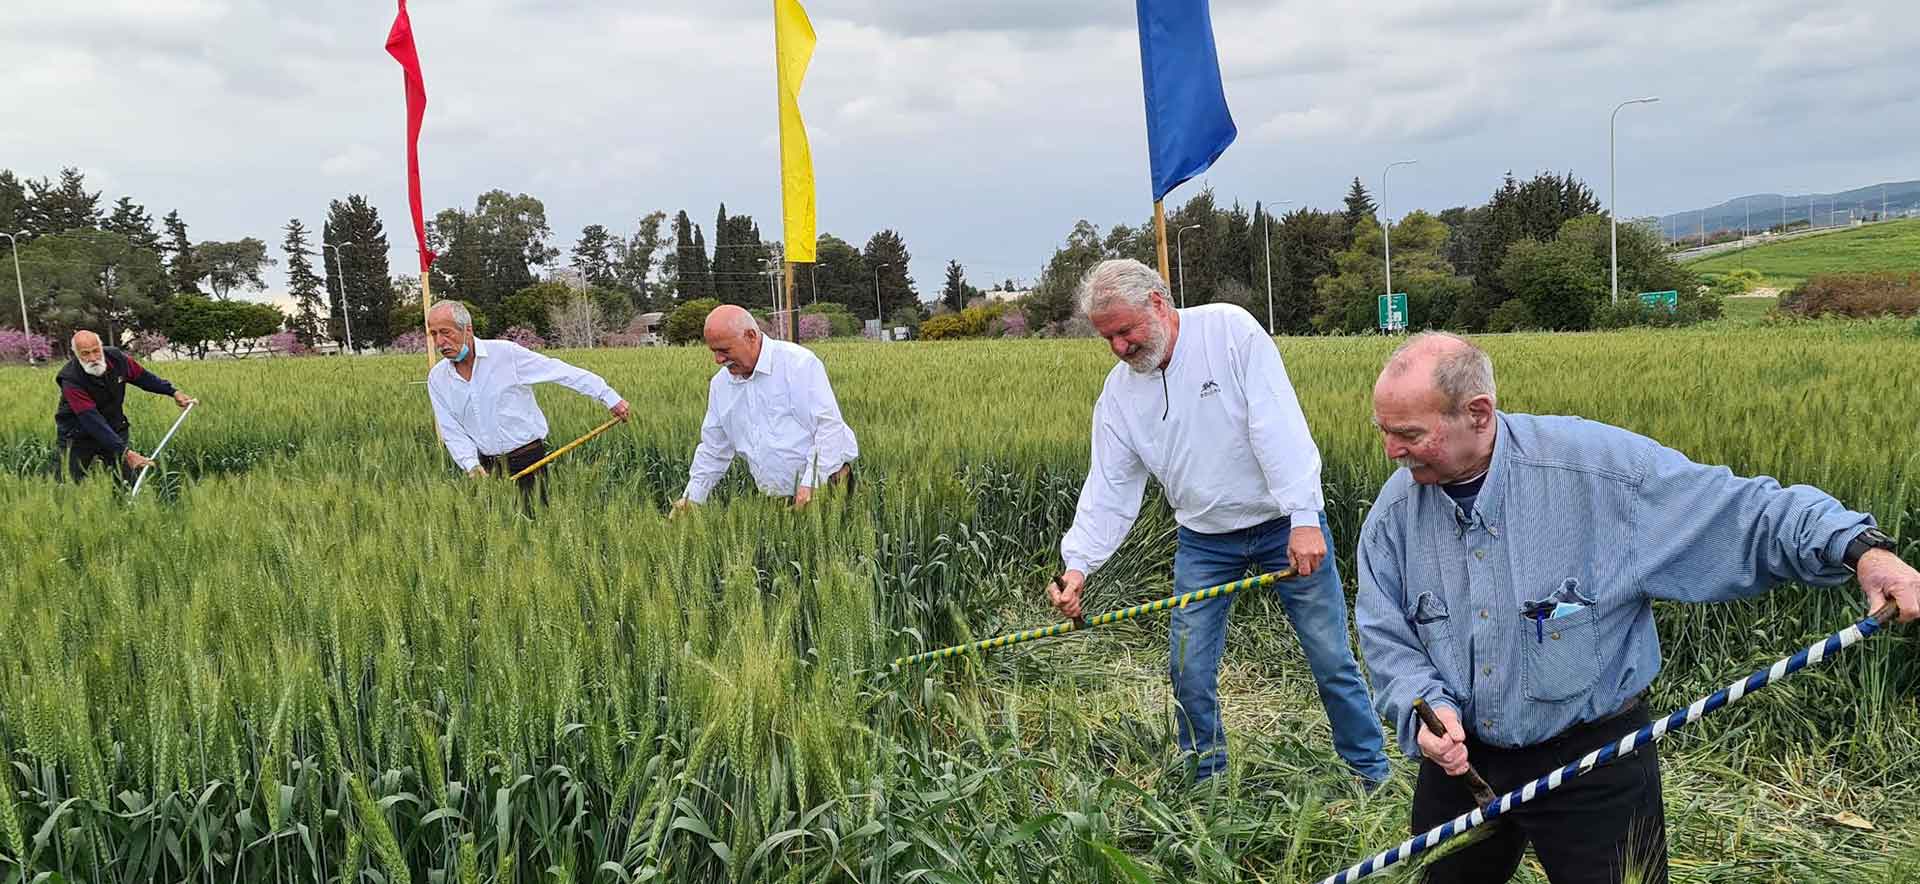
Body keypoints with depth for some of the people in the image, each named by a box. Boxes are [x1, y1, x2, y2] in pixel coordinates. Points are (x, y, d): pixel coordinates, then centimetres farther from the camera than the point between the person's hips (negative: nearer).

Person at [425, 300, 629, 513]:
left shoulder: (507, 354, -8)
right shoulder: (437, 379, 5)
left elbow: (563, 372, -7)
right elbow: (452, 433, 5)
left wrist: (608, 396, -8)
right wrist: (471, 465, -13)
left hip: (528, 462, -4)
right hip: (486, 467, 4)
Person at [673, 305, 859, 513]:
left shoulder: (799, 363, -10)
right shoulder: (719, 384, 12)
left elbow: (829, 427, -16)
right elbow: (713, 450, 22)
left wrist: (811, 484, -23)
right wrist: (692, 499, 16)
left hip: (821, 487, -6)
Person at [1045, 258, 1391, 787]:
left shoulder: (1230, 330, -15)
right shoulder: (1118, 393, -1)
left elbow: (1278, 427, -22)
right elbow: (1108, 487, -3)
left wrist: (1305, 518, -28)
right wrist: (1078, 564, -16)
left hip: (1285, 524, -4)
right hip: (1204, 540, 4)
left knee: (1333, 660, 5)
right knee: (1188, 671, 3)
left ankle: (1375, 777, 24)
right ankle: (1206, 785, 23)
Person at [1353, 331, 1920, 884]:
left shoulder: (1599, 464, -21)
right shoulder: (1394, 512, -9)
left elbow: (1742, 510, -15)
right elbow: (1385, 639, -5)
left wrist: (1861, 548, -28)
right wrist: (1425, 707, -22)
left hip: (1594, 761, -3)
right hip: (1460, 757, 4)